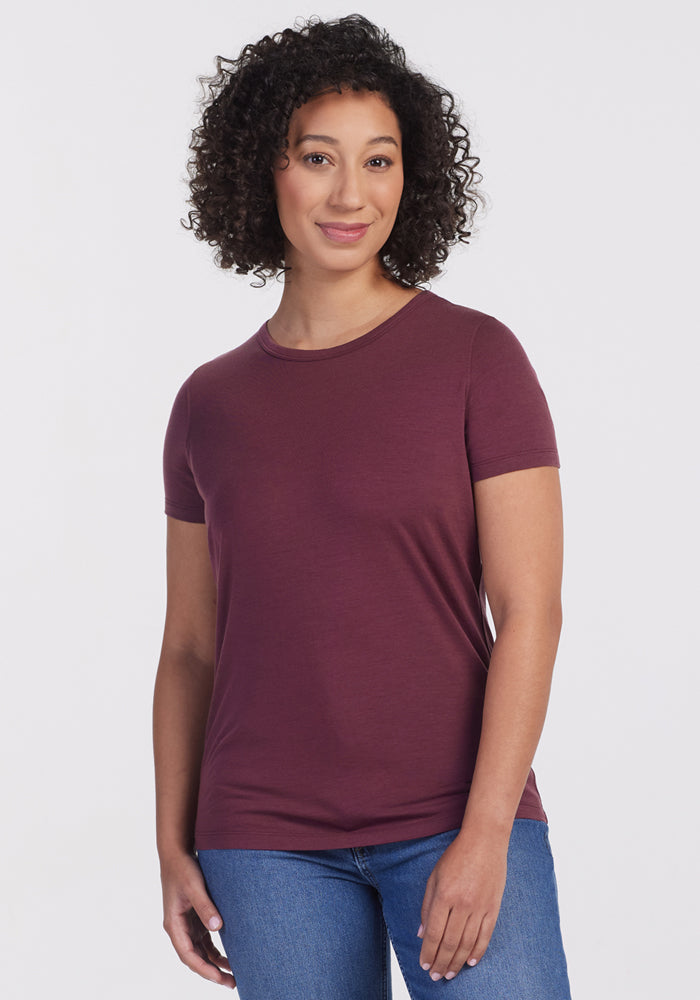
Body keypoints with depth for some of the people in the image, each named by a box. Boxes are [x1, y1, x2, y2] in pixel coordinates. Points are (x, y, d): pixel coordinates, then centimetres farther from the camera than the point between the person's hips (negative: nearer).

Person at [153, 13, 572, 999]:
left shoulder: (478, 357, -3)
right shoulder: (210, 405, 8)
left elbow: (529, 610, -8)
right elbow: (190, 646, 13)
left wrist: (486, 832, -15)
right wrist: (174, 847, 6)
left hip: (457, 820, -2)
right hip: (269, 843, 3)